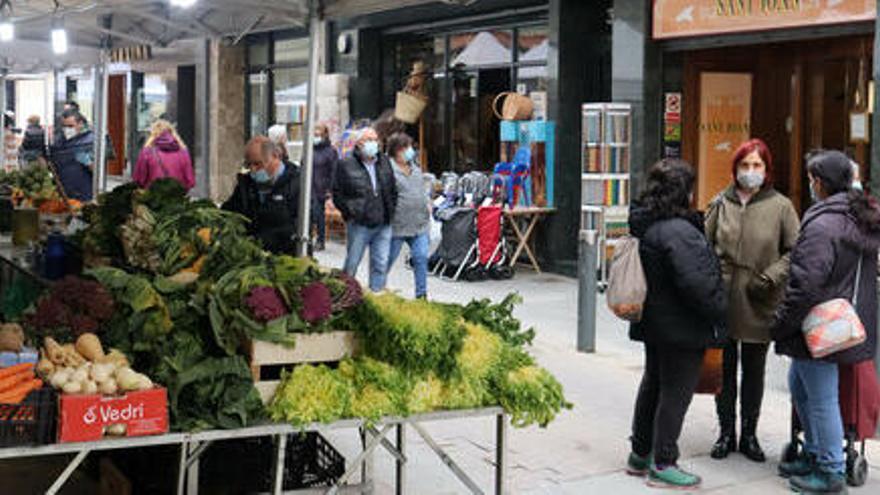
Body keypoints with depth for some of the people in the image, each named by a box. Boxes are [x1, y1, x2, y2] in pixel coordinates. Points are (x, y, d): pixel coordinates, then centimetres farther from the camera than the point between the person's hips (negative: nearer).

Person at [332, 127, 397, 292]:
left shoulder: (384, 163, 11)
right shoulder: (346, 166, -3)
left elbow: (393, 191, 20)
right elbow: (337, 195, 0)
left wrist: (390, 211, 9)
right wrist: (352, 211, -9)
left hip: (383, 225, 4)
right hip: (359, 224, -4)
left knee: (381, 265, 5)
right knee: (351, 265, 4)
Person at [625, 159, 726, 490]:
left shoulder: (644, 224, 6)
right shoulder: (678, 232, -24)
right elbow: (696, 282, -27)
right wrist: (719, 311, -13)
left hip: (653, 322, 10)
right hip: (682, 327, -10)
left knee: (653, 385, 20)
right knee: (676, 394, 2)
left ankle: (640, 454, 31)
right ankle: (662, 465, 10)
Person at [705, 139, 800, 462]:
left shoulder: (781, 206, -2)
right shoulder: (721, 203, 4)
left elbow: (796, 251, -2)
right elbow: (705, 245, 7)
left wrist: (770, 278, -12)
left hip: (759, 305, -1)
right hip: (721, 301, 2)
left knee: (754, 373, 10)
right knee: (724, 369, 10)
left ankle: (749, 435, 24)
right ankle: (726, 433, 23)